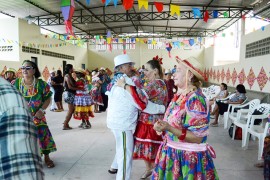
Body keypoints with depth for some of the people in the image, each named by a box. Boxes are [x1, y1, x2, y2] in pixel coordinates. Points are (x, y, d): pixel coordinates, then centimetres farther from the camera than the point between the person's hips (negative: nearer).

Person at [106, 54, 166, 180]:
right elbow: (142, 104, -23)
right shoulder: (126, 82, -20)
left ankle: (115, 167, 43)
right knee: (126, 152, -3)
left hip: (117, 120, 10)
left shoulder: (115, 81, 10)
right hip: (122, 122, -10)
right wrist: (163, 108, -16)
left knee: (122, 148, 26)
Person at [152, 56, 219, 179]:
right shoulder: (180, 95, 3)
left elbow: (197, 138, -24)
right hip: (172, 153, 8)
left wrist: (169, 129, -32)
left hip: (188, 158, -8)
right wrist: (163, 128, 1)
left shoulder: (195, 99, -23)